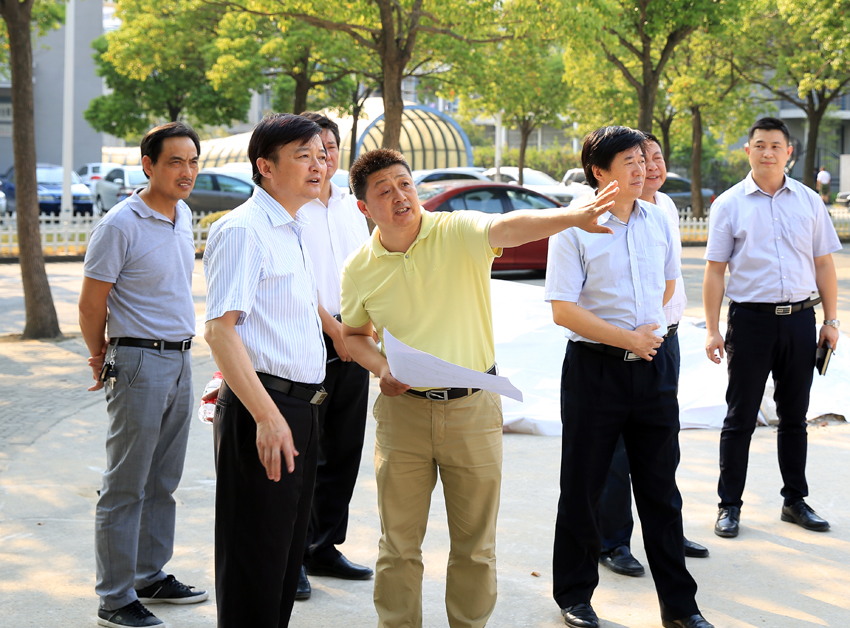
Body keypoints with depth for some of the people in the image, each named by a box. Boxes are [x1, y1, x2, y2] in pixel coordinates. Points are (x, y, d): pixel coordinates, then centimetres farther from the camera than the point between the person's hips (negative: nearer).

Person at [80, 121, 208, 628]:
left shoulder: (183, 215, 9)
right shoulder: (122, 224, -15)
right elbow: (91, 302, -9)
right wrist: (103, 357, 4)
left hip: (180, 361, 8)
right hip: (140, 363, -7)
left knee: (163, 482, 16)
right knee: (126, 487, -1)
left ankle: (151, 577, 28)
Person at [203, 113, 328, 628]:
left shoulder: (295, 230, 16)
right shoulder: (242, 229, -13)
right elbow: (220, 330, -21)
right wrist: (267, 416, -25)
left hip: (301, 407, 10)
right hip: (263, 407, -9)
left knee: (287, 548, 16)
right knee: (255, 554, -4)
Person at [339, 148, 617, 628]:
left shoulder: (458, 232, -11)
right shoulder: (359, 270, -1)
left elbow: (510, 227, -31)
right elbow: (354, 335, 14)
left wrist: (573, 216, -51)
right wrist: (381, 367, -7)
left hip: (473, 408, -1)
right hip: (404, 409, 2)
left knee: (475, 545, 9)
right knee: (399, 543, 8)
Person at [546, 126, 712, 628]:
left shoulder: (659, 220, 6)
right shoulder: (574, 229, -9)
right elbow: (563, 310, -14)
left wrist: (649, 327, 14)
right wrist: (627, 337, -14)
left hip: (652, 367, 4)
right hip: (595, 369, -4)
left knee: (661, 488, 10)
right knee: (583, 488, 6)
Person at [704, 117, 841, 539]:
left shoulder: (809, 202, 7)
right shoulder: (729, 204, 0)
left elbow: (823, 265, 11)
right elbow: (714, 271, -1)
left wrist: (831, 320, 5)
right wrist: (712, 330, -6)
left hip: (799, 318, 3)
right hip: (751, 318, -3)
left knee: (794, 416, 12)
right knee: (740, 417, 2)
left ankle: (795, 500, 23)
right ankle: (729, 505, 11)